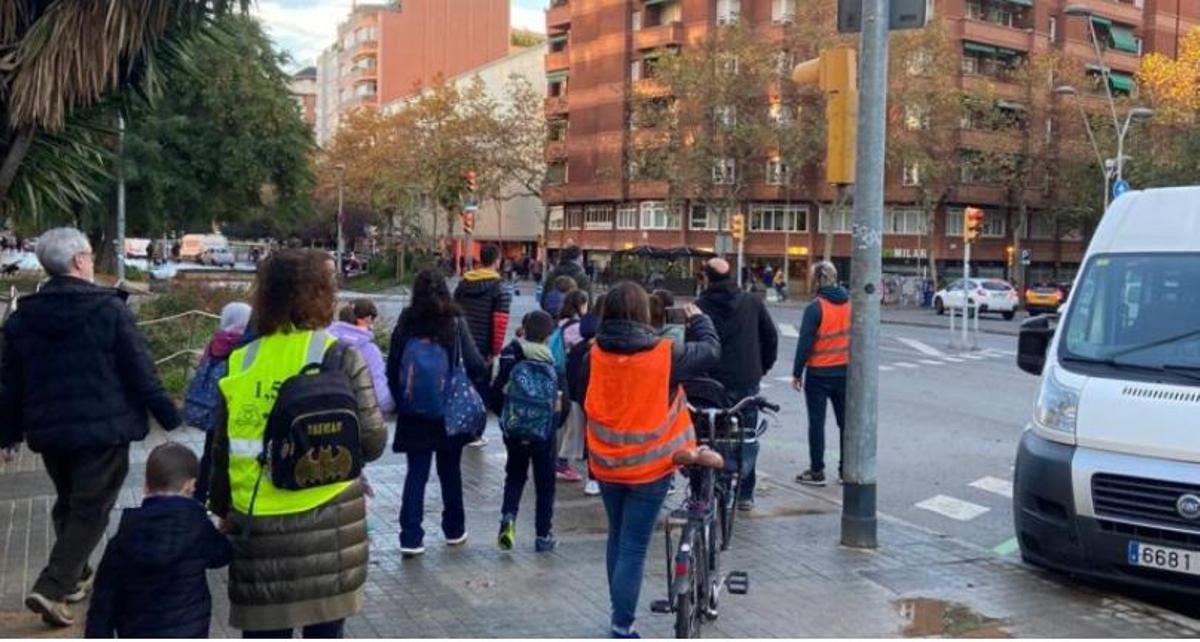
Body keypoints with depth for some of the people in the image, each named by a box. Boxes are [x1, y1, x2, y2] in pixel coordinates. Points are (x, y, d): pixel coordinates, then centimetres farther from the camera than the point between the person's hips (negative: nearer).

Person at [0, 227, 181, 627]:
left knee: (67, 504, 22)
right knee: (90, 510, 0)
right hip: (103, 428, -6)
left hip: (50, 430, 6)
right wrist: (169, 417, -1)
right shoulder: (110, 309, -10)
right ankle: (52, 588, -9)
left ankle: (75, 578, 33)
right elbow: (141, 372, -10)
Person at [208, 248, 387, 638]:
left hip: (258, 524, 2)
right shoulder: (341, 358, -8)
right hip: (328, 520, -2)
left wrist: (223, 510, 20)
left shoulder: (240, 364, 0)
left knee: (263, 633, 13)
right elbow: (372, 443, -9)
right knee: (324, 631, 13)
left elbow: (222, 451, 6)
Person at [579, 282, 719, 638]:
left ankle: (620, 613, 34)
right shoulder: (664, 354, -18)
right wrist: (699, 320, 16)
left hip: (606, 464, 4)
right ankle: (622, 627, 3)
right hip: (649, 466, -4)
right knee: (634, 548, 2)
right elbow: (711, 351, -2)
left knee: (617, 539, 22)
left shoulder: (595, 356, -8)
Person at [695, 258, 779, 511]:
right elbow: (771, 336, 8)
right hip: (748, 383, 2)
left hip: (712, 384, -2)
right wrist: (763, 367, 18)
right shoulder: (753, 303, 3)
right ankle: (745, 494, 14)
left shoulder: (700, 307, -5)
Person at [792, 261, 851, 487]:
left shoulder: (815, 308, -15)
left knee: (817, 421, 3)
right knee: (846, 421, 12)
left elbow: (805, 343, -13)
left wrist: (797, 373, -6)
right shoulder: (849, 303, 1)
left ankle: (817, 471, 7)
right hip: (845, 371, 5)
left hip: (819, 373, -5)